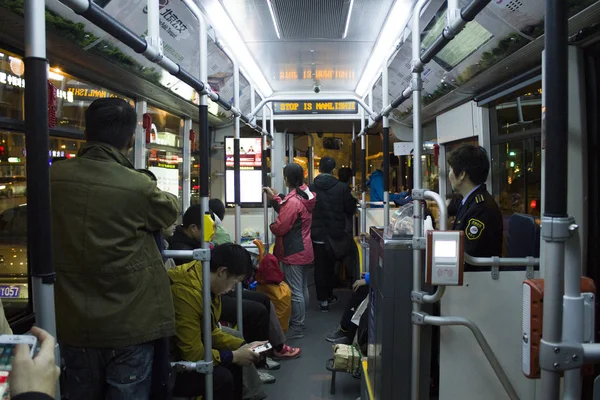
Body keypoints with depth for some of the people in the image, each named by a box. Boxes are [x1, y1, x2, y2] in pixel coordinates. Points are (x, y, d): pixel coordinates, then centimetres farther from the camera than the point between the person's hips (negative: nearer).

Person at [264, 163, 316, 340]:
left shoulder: (293, 201, -23)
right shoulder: (304, 195, 6)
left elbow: (280, 227, -20)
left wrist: (271, 226, 1)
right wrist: (275, 198, 18)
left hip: (293, 252, -10)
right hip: (304, 250, 10)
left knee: (295, 292, -2)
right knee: (303, 288, 18)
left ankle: (296, 329, 6)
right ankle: (300, 321, 31)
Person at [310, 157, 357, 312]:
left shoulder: (310, 189, -11)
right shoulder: (343, 188, -11)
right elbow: (351, 210, -3)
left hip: (317, 235, -1)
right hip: (336, 234, 1)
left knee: (319, 267, 9)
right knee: (330, 266, 17)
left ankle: (323, 299, 13)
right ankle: (329, 296, 27)